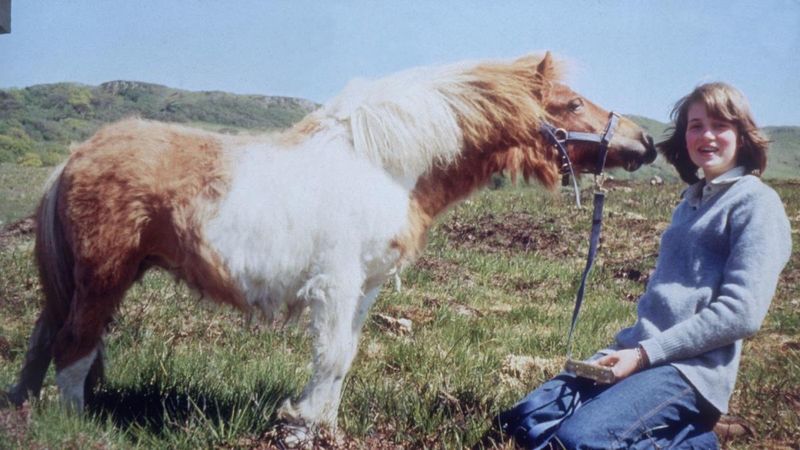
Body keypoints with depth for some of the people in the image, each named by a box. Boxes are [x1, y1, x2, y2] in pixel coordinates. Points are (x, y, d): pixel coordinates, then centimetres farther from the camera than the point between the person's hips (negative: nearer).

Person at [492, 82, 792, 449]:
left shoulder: (756, 203, -6)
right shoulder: (693, 199, 19)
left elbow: (740, 313, -16)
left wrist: (645, 354, -16)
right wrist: (630, 346, 7)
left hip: (691, 368, -9)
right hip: (639, 352, 9)